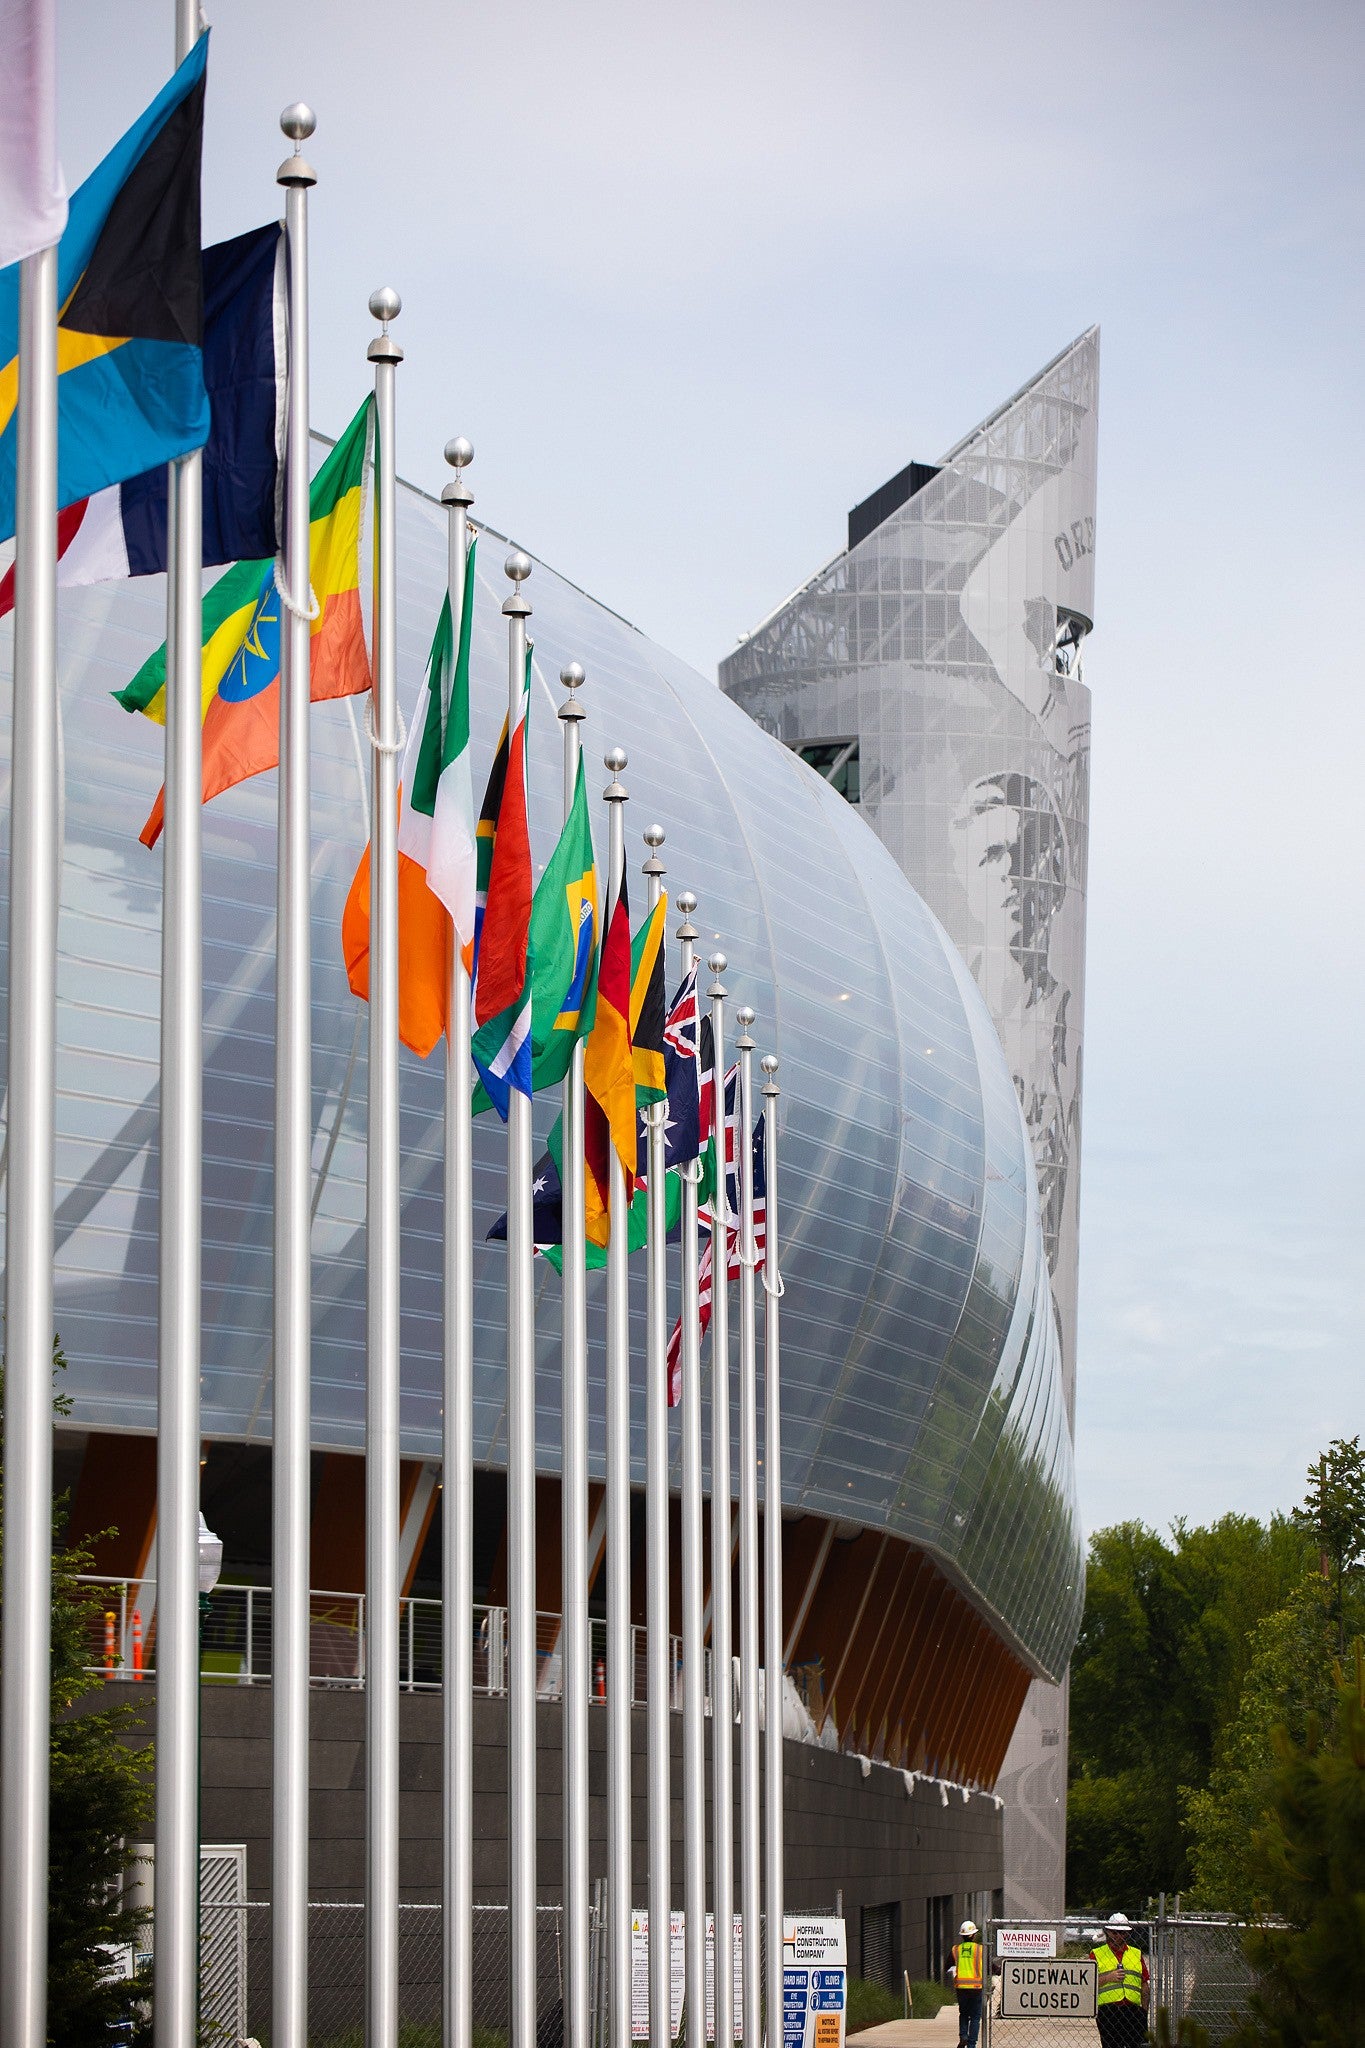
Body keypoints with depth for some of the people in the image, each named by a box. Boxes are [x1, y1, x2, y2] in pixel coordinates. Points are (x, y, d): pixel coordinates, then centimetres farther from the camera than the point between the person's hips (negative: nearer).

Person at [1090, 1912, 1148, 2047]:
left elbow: (1144, 1985, 16)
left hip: (1133, 2010, 2)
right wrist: (1108, 1978, -12)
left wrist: (1144, 2012, 8)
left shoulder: (1137, 1954, 18)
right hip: (1107, 2010, -2)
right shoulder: (1096, 1954, 9)